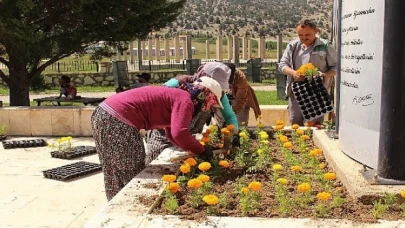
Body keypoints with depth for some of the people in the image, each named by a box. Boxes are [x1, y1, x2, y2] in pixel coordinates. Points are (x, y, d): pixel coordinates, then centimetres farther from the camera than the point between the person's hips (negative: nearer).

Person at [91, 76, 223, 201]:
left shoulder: (177, 96, 21)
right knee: (132, 176, 3)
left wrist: (198, 148, 17)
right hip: (117, 121, -10)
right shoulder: (185, 100, -9)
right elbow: (179, 133, -25)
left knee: (118, 176, 20)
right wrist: (202, 150, -9)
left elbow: (172, 134, 25)